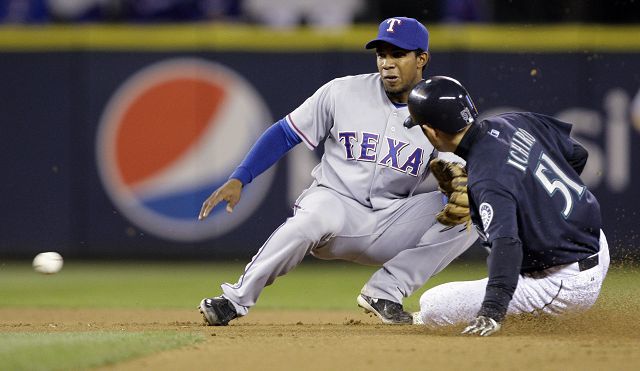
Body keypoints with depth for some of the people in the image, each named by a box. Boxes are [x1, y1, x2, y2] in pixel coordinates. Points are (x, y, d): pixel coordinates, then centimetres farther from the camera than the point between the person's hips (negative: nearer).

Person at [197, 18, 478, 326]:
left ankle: (384, 292, -17)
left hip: (390, 226, 3)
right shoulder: (342, 92, -3)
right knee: (318, 216, -39)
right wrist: (237, 180, -11)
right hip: (334, 199, -2)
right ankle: (236, 299, -28)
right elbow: (285, 134, 0)